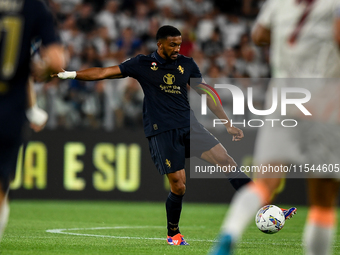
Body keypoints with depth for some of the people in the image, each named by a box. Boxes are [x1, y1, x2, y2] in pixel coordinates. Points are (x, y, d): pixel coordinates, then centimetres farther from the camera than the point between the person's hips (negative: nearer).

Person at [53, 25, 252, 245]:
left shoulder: (187, 64, 9)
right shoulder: (142, 64, 1)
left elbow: (206, 94, 14)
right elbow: (104, 72, 1)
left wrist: (228, 124, 11)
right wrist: (71, 74, -6)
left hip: (189, 126, 3)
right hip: (162, 133, -3)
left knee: (225, 160, -14)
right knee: (178, 186, -7)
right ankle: (173, 234, 15)